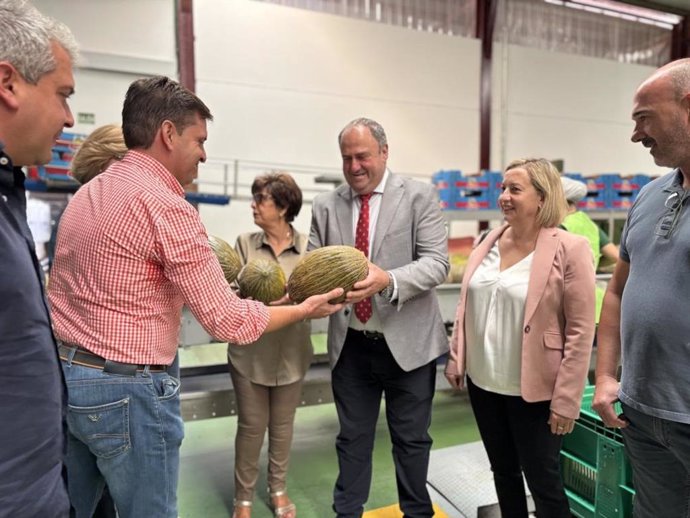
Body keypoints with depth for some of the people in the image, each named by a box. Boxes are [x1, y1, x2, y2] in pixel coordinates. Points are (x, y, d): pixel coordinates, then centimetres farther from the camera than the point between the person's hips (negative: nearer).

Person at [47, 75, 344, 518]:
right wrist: (303, 309, -4)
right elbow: (229, 322, -19)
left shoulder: (88, 193, 8)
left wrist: (205, 274, 15)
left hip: (63, 374, 9)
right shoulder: (166, 207, -19)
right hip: (126, 389, -9)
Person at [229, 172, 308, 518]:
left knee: (283, 423, 17)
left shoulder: (308, 246, -6)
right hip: (250, 352, 0)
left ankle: (278, 488, 40)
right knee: (251, 425, 11)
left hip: (291, 353, 0)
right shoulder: (245, 244, -3)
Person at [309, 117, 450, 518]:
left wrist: (388, 280, -31)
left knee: (411, 438, 15)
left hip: (408, 342, -2)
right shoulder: (325, 206, 4)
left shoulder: (420, 196, -5)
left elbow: (437, 263, -13)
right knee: (353, 437, 17)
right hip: (351, 345, 2)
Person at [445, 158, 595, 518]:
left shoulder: (569, 249, -13)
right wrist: (455, 359, 9)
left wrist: (566, 399, -15)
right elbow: (466, 307, 10)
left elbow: (580, 331, -14)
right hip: (482, 383, 6)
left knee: (543, 481, 11)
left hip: (532, 391, -5)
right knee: (503, 472, 21)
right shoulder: (489, 243, 4)